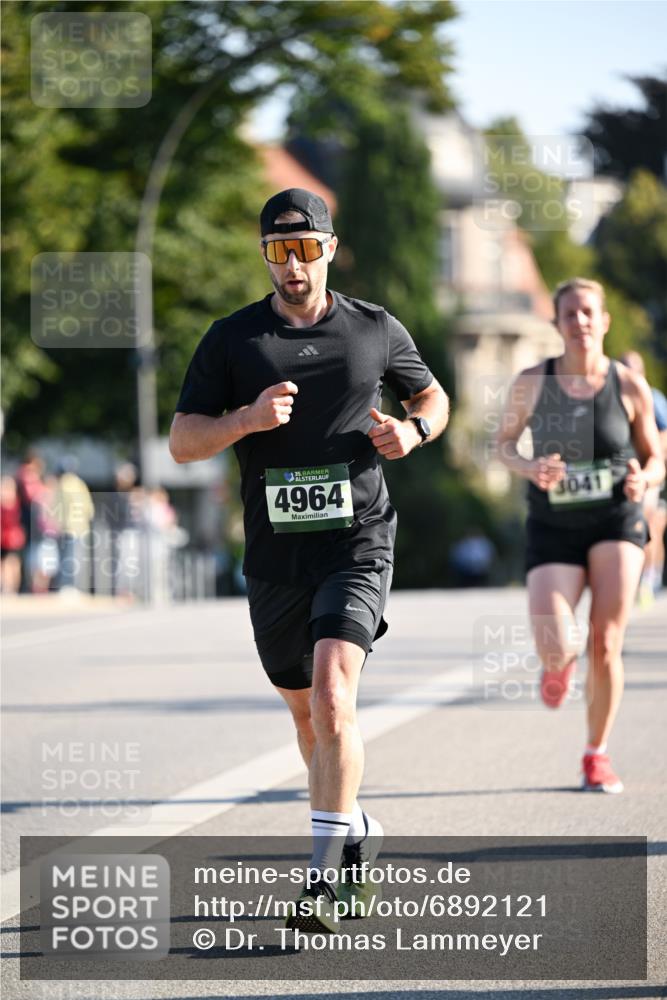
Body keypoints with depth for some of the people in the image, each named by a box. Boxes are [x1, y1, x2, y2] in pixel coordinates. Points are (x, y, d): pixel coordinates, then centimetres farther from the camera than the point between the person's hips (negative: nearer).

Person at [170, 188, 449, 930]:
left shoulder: (376, 330, 4)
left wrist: (412, 431, -2)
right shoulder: (232, 340, 3)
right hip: (275, 555, 3)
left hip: (357, 542, -3)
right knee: (306, 711, 14)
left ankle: (324, 878, -22)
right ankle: (357, 832, 39)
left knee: (333, 693, -21)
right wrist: (248, 418, -18)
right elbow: (182, 442, 0)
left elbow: (432, 397, 20)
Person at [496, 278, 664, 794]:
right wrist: (529, 469, -12)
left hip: (616, 522, 0)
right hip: (553, 529, 0)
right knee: (555, 649, -15)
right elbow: (505, 443, 10)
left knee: (605, 644, -11)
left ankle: (597, 755, 10)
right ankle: (559, 664, 26)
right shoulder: (533, 382, -3)